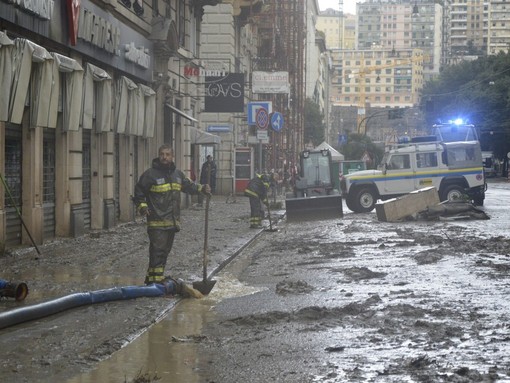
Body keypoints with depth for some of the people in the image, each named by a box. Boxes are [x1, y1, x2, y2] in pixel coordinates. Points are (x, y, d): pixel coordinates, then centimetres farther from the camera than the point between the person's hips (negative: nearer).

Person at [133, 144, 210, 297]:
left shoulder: (177, 174, 12)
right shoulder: (150, 174, -7)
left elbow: (188, 185, 25)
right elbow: (139, 192, -1)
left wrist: (202, 188, 8)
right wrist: (142, 206, -16)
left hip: (172, 221, 7)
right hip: (157, 222, -7)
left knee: (164, 251, 14)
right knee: (158, 251, -12)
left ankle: (153, 278, 24)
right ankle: (156, 280, -11)